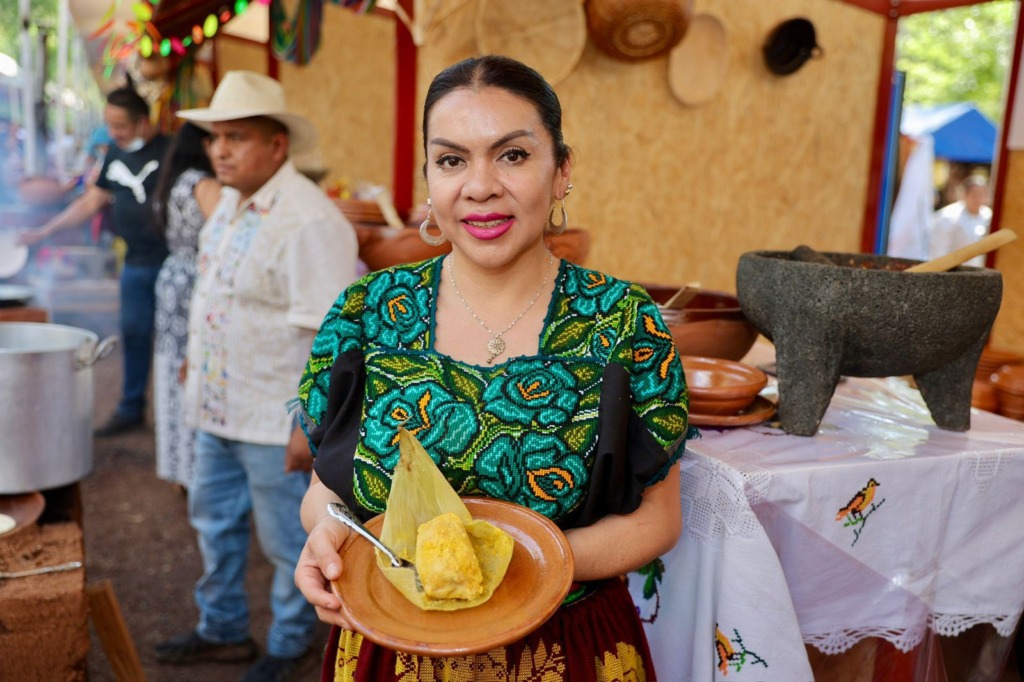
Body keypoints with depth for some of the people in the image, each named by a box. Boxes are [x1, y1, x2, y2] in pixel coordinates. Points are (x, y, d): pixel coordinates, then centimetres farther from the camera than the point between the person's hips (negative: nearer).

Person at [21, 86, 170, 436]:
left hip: (170, 262, -7)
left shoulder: (167, 152, -9)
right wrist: (45, 231, 17)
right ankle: (131, 409, 24)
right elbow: (92, 200, 19)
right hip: (135, 263, 7)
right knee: (134, 334, 12)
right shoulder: (116, 153, 12)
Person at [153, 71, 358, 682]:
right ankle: (223, 630, 44)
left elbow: (332, 334, -24)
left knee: (287, 540, 10)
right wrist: (198, 368, 21)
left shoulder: (309, 222, -23)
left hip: (275, 419, -9)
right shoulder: (232, 201, 7)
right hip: (218, 407, 9)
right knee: (215, 521, 23)